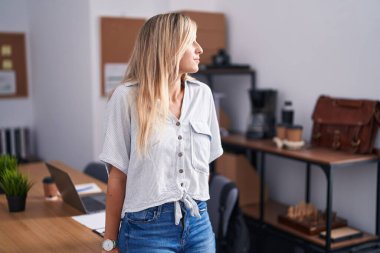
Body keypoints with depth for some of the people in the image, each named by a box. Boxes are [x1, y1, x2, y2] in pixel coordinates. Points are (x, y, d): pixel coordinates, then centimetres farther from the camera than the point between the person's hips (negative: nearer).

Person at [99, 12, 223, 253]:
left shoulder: (203, 94, 2)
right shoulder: (127, 97, -9)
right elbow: (118, 176, -5)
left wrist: (197, 213, 15)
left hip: (198, 224, 4)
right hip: (148, 227, -4)